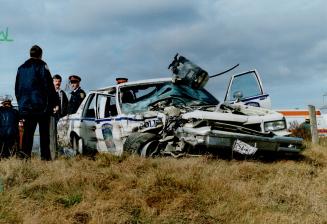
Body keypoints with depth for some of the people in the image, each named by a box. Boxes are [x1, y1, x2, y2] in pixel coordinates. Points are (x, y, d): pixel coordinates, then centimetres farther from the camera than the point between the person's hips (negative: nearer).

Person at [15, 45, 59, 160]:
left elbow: (17, 89, 18)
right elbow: (49, 85, -9)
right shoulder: (42, 65, -3)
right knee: (44, 132, 0)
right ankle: (45, 156, 0)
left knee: (28, 130, 5)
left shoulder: (21, 68, 16)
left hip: (25, 106, 5)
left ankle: (25, 151, -13)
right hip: (41, 105, -5)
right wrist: (55, 103, -5)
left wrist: (21, 104, 22)